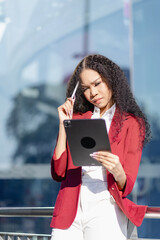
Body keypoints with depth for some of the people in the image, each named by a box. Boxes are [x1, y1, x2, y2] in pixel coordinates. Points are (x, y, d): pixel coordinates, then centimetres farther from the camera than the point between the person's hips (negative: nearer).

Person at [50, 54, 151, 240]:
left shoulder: (132, 124, 8)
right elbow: (58, 173, 5)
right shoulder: (77, 118, 16)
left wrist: (117, 171, -21)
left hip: (105, 210, -2)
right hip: (70, 211, 2)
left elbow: (126, 187, 2)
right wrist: (63, 124, 2)